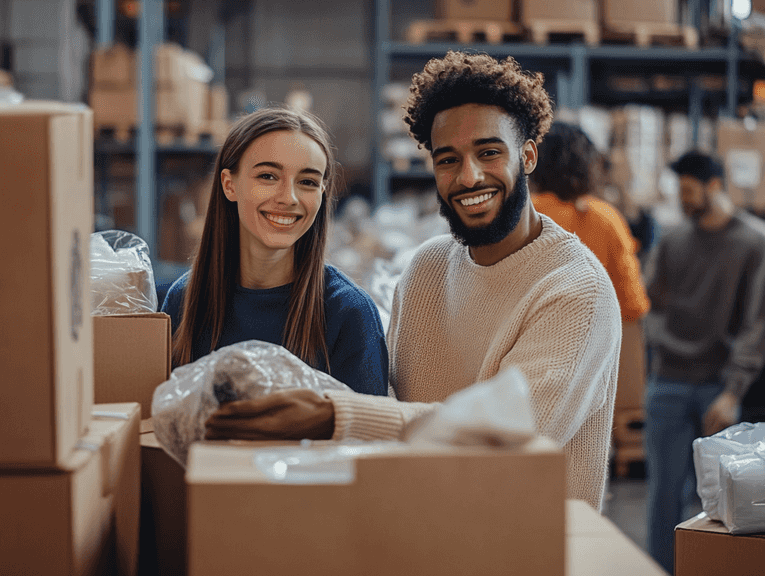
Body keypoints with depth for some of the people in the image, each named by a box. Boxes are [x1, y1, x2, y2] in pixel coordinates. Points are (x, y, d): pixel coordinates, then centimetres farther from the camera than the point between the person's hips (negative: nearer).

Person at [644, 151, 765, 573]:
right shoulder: (672, 241, 10)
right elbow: (652, 305, 16)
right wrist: (664, 345, -5)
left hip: (718, 387, -3)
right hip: (669, 386, 3)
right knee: (666, 492, 4)